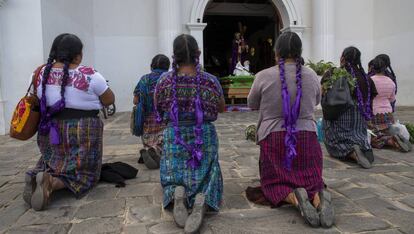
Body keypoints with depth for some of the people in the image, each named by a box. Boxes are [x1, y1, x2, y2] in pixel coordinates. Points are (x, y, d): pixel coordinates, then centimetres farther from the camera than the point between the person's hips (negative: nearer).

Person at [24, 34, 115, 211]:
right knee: (83, 172, 7)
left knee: (53, 164, 25)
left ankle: (36, 176, -6)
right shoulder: (90, 75, -13)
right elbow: (109, 100, -3)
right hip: (83, 131, -5)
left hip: (50, 131, 5)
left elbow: (39, 98, 13)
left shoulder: (42, 73, 2)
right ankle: (52, 183, -20)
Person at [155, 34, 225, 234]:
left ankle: (176, 195, -18)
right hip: (205, 137, 0)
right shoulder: (210, 80, -10)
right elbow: (221, 108, 7)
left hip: (174, 137, 1)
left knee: (173, 178, 17)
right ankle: (202, 201, -21)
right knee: (204, 177, 13)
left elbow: (158, 108, 8)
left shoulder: (165, 80, -9)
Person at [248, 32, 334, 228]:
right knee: (312, 181, 15)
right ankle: (319, 197, -19)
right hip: (306, 137, 2)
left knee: (275, 183, 12)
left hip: (273, 138, -2)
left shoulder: (264, 76, -7)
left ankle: (295, 198, -21)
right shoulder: (311, 76, 2)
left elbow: (252, 104, 9)